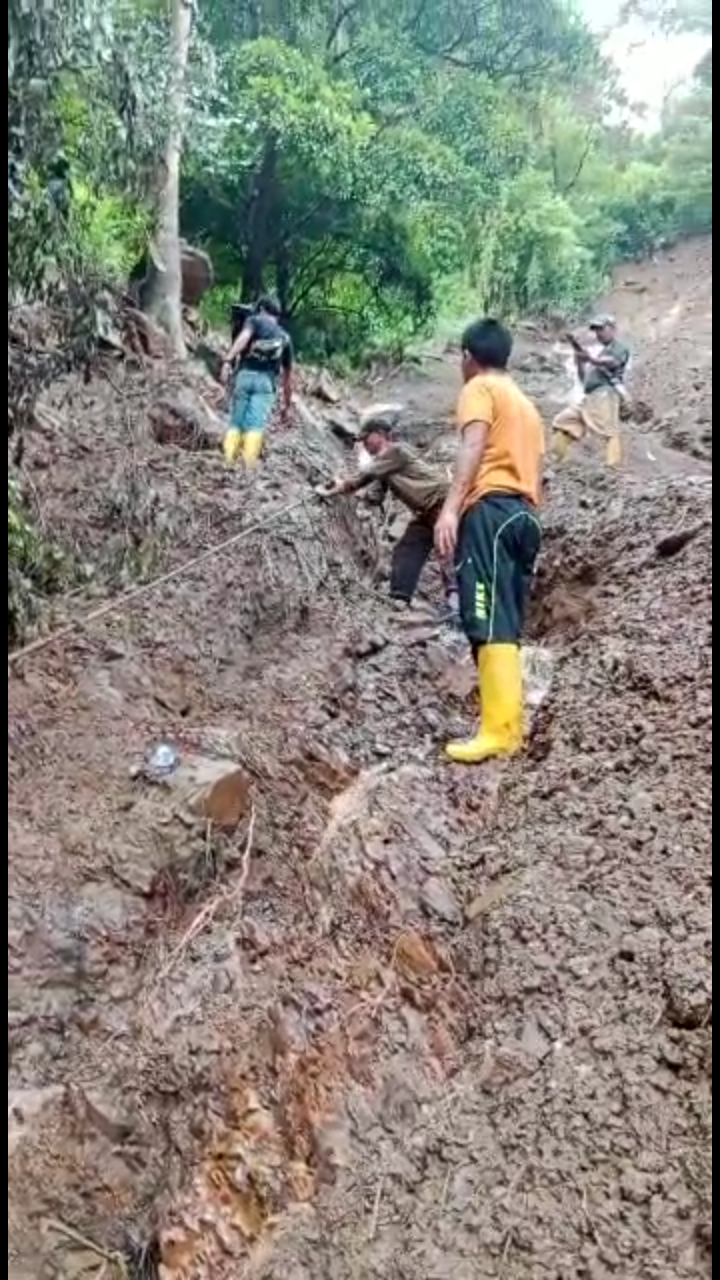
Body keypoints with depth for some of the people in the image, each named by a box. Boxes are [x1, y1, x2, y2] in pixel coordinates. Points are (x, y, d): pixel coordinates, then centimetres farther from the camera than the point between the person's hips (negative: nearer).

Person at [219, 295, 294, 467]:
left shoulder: (255, 320, 17)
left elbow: (243, 337, -7)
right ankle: (248, 466, -27)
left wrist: (228, 361, -20)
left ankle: (227, 463, -9)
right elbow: (287, 375, 32)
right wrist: (287, 404, 40)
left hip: (244, 375, -1)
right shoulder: (285, 337, 28)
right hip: (266, 381, 1)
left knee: (235, 423, 4)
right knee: (255, 426, -11)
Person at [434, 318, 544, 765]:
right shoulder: (526, 404, 30)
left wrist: (450, 507, -23)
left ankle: (497, 732, -21)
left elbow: (474, 447, -12)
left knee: (490, 625, -16)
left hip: (491, 509, -9)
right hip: (524, 515, 9)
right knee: (507, 628, 8)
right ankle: (510, 726, 7)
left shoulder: (480, 388, 6)